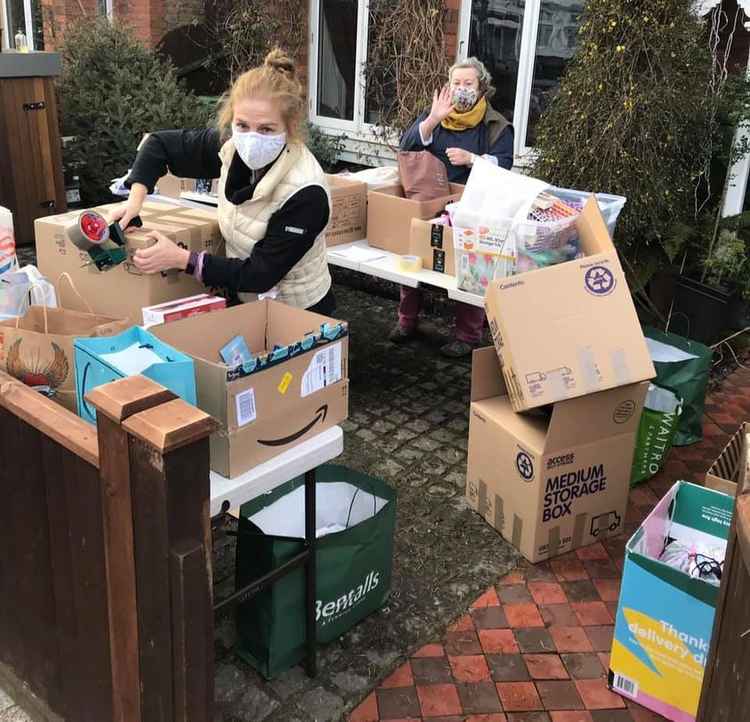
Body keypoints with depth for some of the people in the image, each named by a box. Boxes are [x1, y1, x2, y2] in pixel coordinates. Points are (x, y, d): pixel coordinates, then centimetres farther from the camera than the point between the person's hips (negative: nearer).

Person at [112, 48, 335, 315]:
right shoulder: (231, 147, -11)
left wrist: (182, 259, -24)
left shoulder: (306, 193, -28)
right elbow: (161, 143, 4)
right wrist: (136, 198, -10)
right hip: (244, 302, 6)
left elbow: (261, 275, -23)